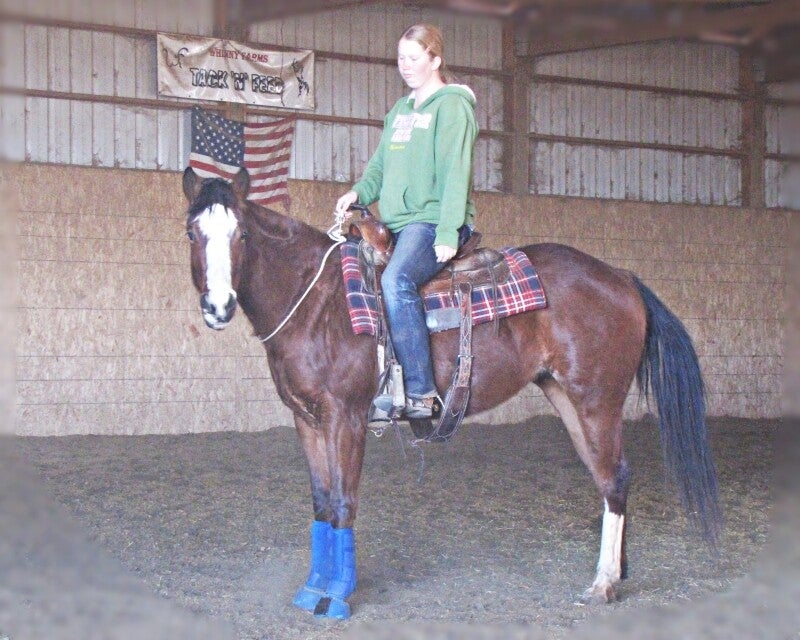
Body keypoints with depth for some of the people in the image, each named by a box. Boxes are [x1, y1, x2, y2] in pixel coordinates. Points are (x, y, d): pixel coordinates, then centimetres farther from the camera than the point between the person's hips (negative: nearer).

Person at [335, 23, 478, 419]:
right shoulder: (400, 110, 21)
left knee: (397, 279, -33)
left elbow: (455, 174, -12)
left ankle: (420, 391, -32)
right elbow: (381, 165, 22)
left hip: (435, 222, -9)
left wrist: (447, 234, -20)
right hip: (397, 224, 9)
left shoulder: (452, 105, -3)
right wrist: (359, 192, 1)